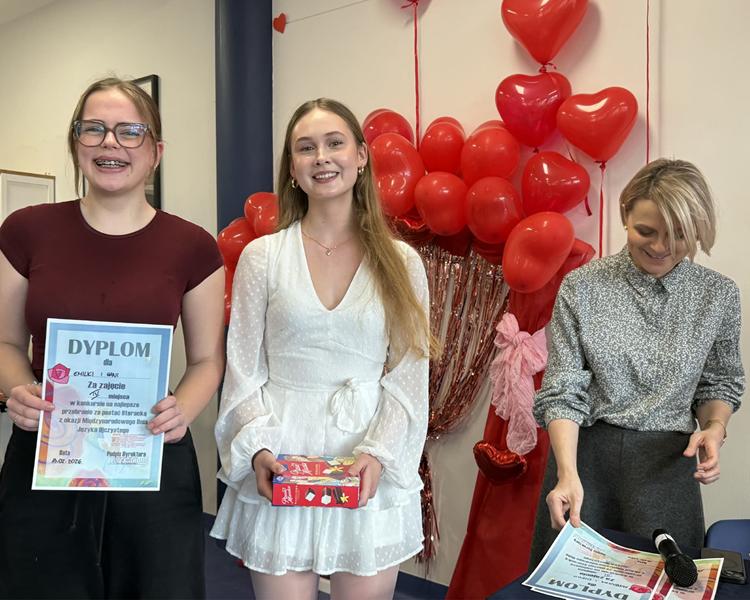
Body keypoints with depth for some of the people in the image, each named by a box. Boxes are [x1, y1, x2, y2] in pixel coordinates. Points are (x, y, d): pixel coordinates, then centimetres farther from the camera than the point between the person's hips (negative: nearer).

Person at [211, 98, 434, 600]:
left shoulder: (401, 262, 3)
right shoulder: (263, 256, 2)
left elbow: (409, 377, 1)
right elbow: (244, 373, 2)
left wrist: (378, 453, -13)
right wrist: (258, 449, -12)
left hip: (372, 469, 1)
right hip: (280, 467, 0)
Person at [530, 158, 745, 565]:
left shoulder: (718, 295, -1)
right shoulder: (582, 286, -7)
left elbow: (719, 382, 11)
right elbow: (562, 390, -8)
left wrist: (714, 427, -10)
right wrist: (568, 473, -21)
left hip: (667, 464, 1)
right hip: (584, 454, -1)